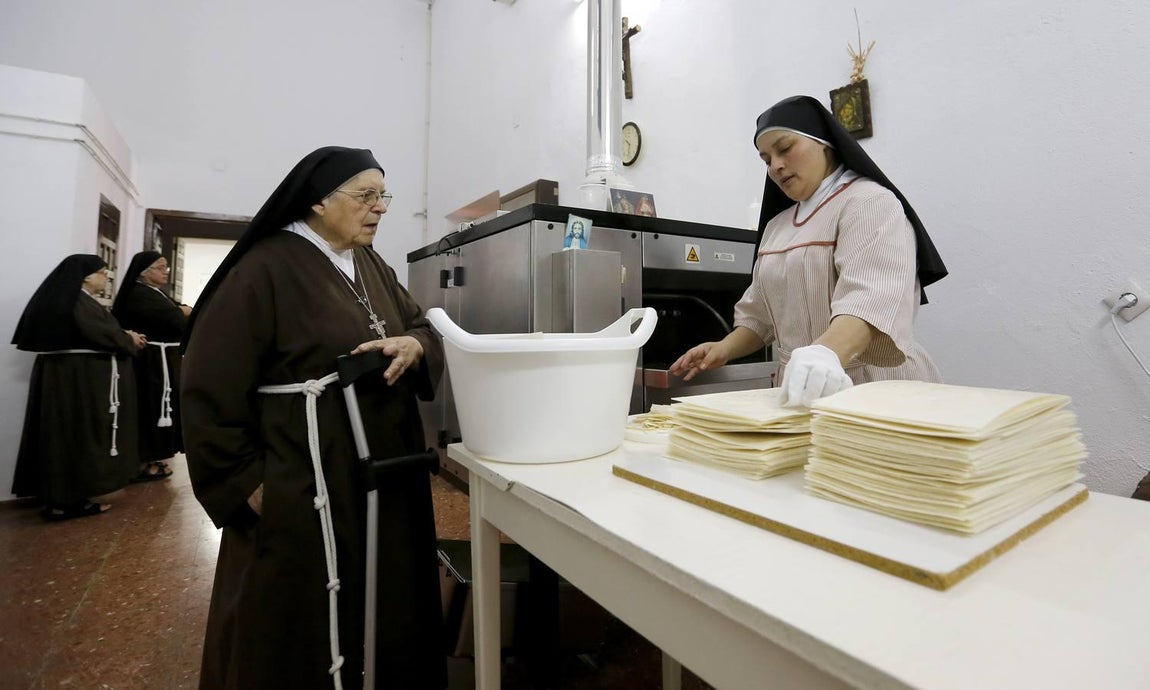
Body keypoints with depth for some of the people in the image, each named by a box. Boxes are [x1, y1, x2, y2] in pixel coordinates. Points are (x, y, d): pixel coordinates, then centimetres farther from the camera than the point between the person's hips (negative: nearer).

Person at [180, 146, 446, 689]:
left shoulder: (373, 266, 11)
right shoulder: (266, 268, -12)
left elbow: (423, 325, 13)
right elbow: (211, 387, -12)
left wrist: (413, 346, -11)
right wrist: (247, 481, -12)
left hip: (382, 475, 7)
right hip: (304, 484, -6)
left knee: (385, 610, 18)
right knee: (301, 630, 10)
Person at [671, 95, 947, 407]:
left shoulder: (869, 203, -8)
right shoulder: (777, 224, 13)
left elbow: (870, 297, -26)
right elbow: (759, 313, 16)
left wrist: (827, 354, -44)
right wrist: (725, 349, -1)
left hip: (871, 386, -5)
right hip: (803, 391, 6)